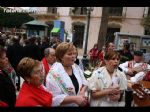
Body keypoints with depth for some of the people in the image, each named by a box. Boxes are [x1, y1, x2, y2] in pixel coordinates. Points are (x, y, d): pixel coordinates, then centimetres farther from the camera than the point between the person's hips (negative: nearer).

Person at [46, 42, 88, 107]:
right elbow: (54, 99, -26)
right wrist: (75, 99, -28)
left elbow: (84, 82, 9)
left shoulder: (76, 68, -1)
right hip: (65, 105, -6)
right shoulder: (55, 72, -23)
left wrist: (82, 92, -11)